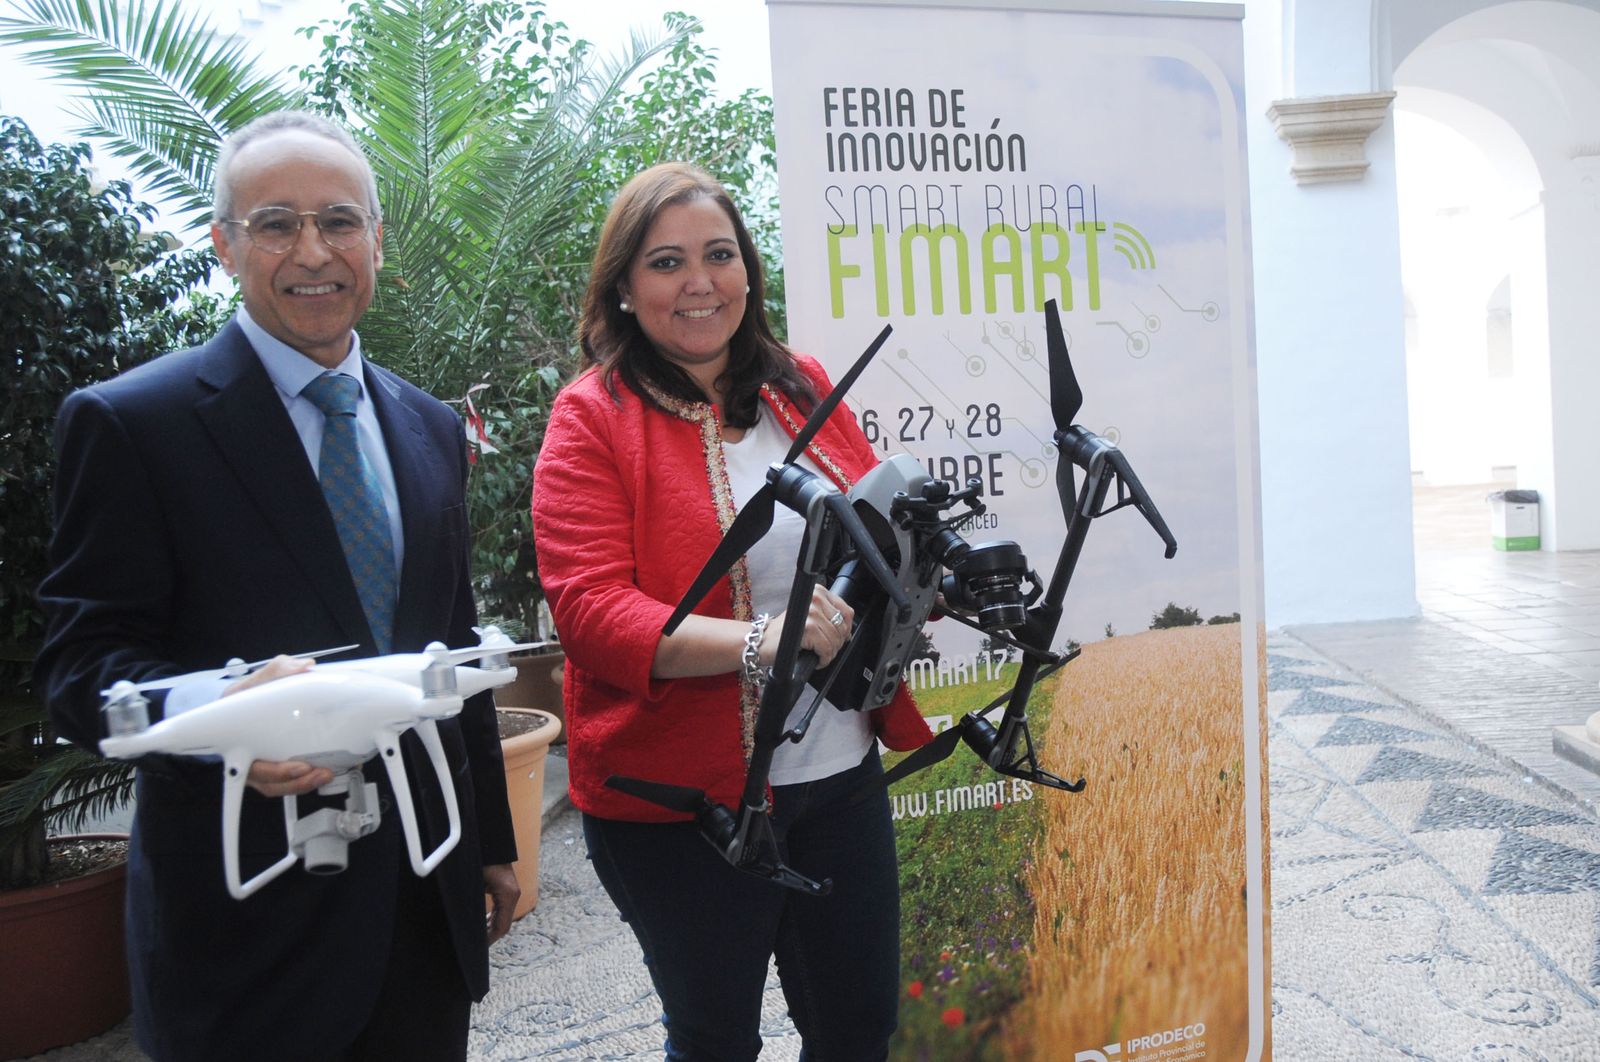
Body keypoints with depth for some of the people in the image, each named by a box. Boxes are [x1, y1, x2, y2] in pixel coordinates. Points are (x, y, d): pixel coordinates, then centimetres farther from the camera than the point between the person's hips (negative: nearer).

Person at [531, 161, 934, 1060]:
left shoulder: (804, 389, 7)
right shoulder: (594, 418, -8)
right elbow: (591, 608, -17)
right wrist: (757, 640, -31)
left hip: (841, 774, 5)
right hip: (681, 796, -4)